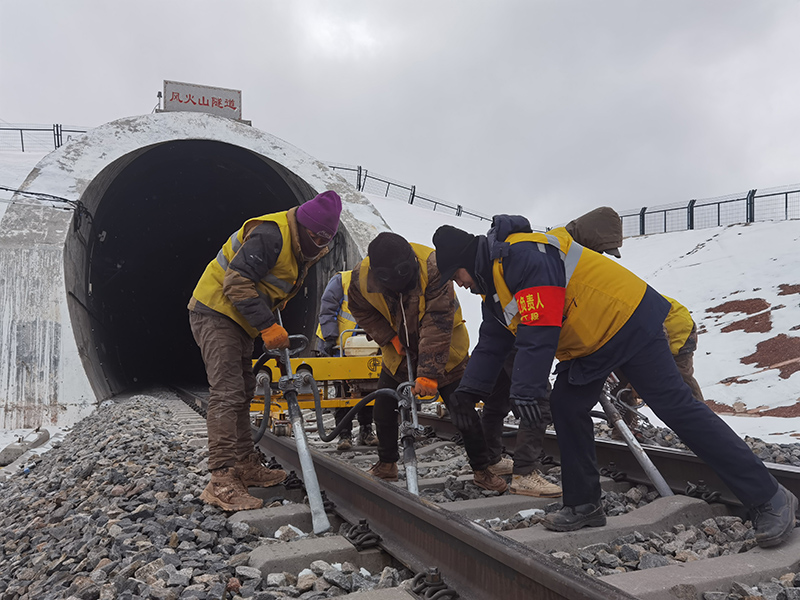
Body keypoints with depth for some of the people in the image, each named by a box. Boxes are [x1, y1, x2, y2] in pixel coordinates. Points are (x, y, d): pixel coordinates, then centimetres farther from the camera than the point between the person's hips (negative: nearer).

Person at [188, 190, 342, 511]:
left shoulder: (300, 250, 8)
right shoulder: (270, 235, -24)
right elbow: (237, 282, -28)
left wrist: (272, 323, 6)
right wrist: (267, 326, -27)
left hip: (240, 321, 10)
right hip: (215, 312, -10)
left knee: (242, 391, 13)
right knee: (227, 393, -16)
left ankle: (246, 466, 23)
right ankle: (222, 481, -15)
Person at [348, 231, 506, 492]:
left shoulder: (433, 268, -34)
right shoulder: (362, 277, -21)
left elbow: (437, 327, -34)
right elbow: (361, 311, 0)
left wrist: (428, 373, -37)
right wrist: (388, 337, -13)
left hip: (444, 353, -4)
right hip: (398, 352, 4)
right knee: (384, 408, 9)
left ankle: (482, 470, 14)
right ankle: (386, 465, 31)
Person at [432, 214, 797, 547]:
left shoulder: (522, 256, -24)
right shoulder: (496, 284, 11)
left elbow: (539, 329, -31)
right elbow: (493, 342, 16)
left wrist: (526, 390, -30)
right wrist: (469, 390, 10)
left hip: (627, 323, -10)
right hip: (586, 344, 10)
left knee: (676, 406, -11)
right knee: (566, 409, 6)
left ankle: (769, 499, -1)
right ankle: (584, 506, 17)